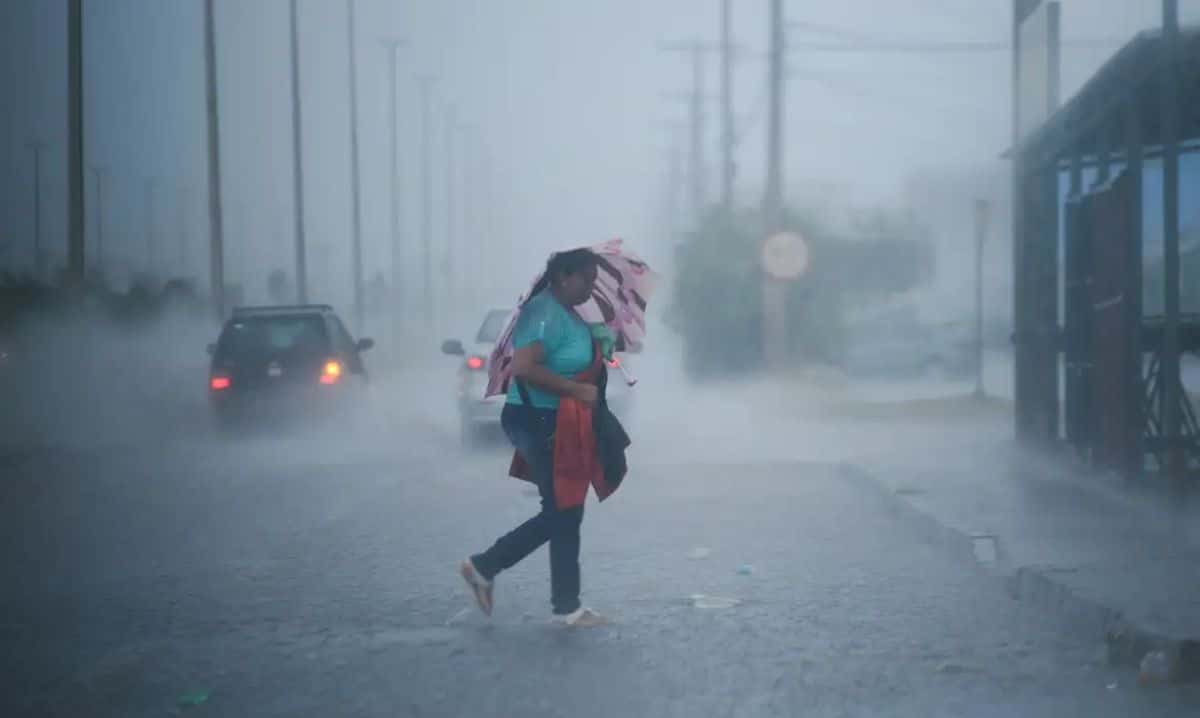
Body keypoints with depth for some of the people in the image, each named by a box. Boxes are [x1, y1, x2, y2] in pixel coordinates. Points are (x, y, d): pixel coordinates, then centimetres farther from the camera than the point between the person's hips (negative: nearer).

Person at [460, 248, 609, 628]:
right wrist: (576, 390, -26)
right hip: (540, 423, -10)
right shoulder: (546, 313, -18)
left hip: (556, 424, 10)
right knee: (564, 512, -3)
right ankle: (567, 607, 6)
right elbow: (524, 367, -30)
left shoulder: (565, 312, 13)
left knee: (561, 512, 14)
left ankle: (483, 567, 21)